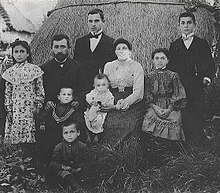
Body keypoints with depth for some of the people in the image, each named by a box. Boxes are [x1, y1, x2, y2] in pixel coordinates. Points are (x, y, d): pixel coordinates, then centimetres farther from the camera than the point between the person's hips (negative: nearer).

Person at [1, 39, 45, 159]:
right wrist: (8, 109, 4)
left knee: (31, 137, -4)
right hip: (16, 109, 3)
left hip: (31, 108, -2)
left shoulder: (34, 70, 1)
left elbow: (40, 90, 2)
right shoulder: (10, 72, 8)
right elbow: (7, 93, 10)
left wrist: (38, 106, -4)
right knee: (21, 139, 3)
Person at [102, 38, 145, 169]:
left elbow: (138, 91, -2)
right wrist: (114, 104, -6)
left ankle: (130, 169, -10)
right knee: (110, 129, -20)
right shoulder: (108, 66, 17)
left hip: (133, 106, -2)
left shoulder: (136, 66, 7)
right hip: (113, 107, 2)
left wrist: (125, 102, -17)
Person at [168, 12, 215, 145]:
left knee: (197, 121, -5)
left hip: (197, 89, -1)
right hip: (180, 88, 1)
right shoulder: (174, 45, 14)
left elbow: (210, 65, 7)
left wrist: (207, 78, -8)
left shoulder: (202, 44, 9)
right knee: (182, 122, -2)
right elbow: (170, 66, 14)